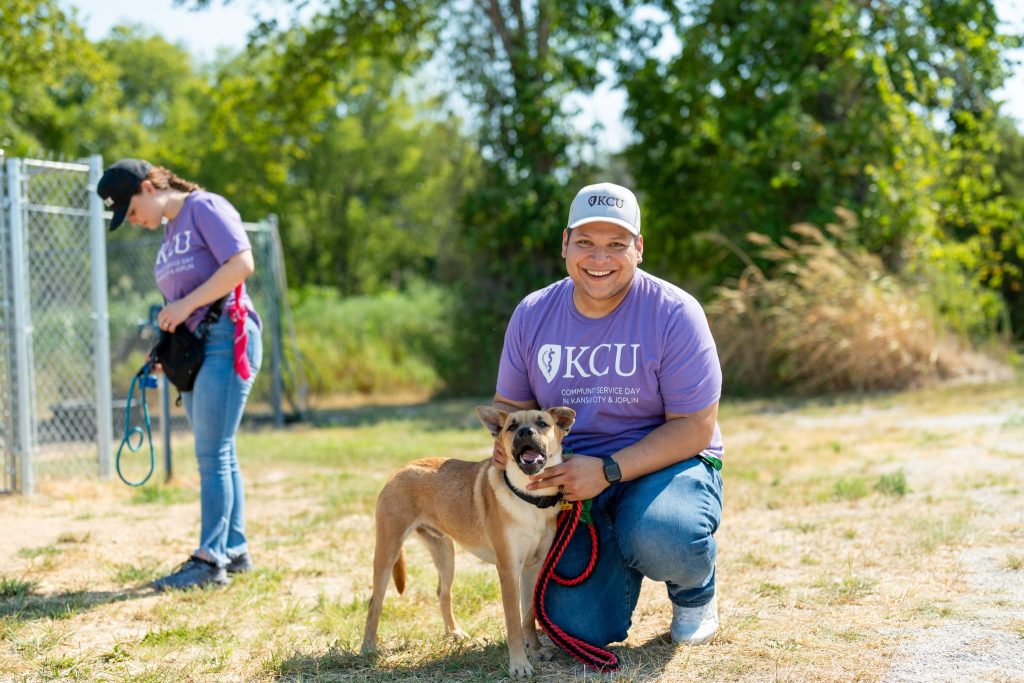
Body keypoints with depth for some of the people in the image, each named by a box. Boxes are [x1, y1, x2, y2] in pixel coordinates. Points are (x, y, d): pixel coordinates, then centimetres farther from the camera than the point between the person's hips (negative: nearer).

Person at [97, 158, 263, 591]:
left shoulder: (206, 208, -5)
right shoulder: (169, 234, 20)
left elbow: (242, 264, -18)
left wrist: (185, 305, -16)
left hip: (226, 339, -9)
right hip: (192, 347, 9)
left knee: (212, 454, -10)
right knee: (218, 454, 10)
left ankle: (210, 559, -8)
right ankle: (235, 551, 16)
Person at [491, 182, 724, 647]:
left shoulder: (674, 313, -14)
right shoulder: (532, 316, -1)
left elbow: (694, 428, -14)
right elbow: (510, 404, 12)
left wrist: (609, 470, -25)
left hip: (667, 465, -3)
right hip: (573, 474, 3)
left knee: (660, 539, -38)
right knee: (581, 629, -14)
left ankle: (696, 591, 2)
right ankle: (617, 558, 23)